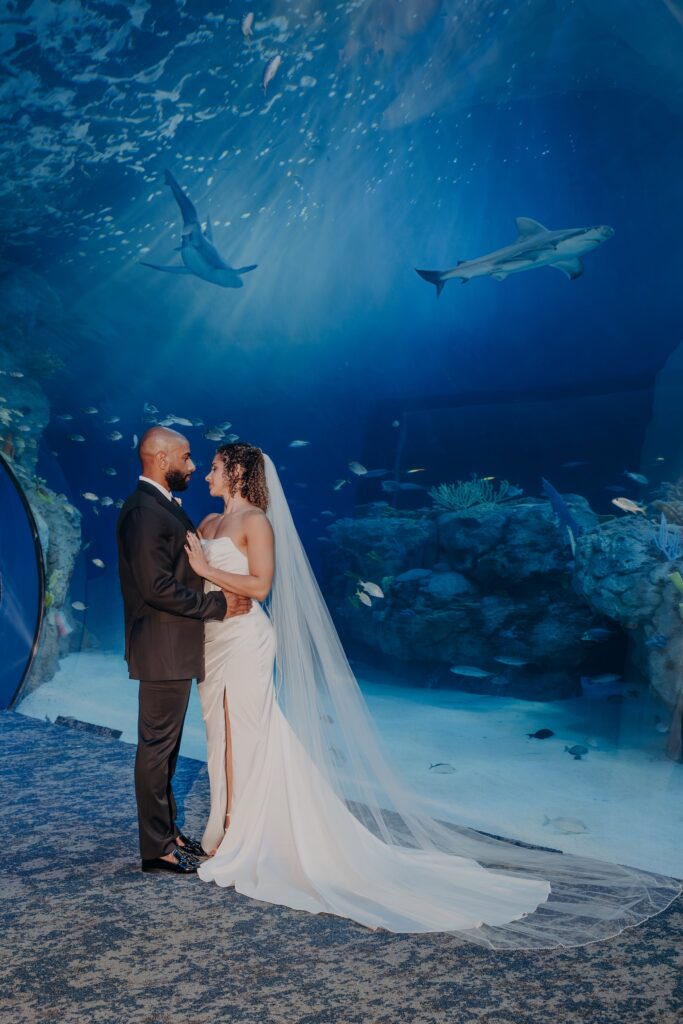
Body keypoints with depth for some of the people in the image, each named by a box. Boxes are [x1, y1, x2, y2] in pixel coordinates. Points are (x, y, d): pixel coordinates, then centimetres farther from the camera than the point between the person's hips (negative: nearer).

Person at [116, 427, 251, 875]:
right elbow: (157, 587, -24)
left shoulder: (164, 506, 14)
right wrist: (219, 605, -17)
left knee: (166, 745, 16)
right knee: (157, 746, 0)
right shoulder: (144, 510, -18)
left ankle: (167, 832, 27)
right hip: (163, 649, -10)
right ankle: (157, 848, 10)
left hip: (175, 648, 10)